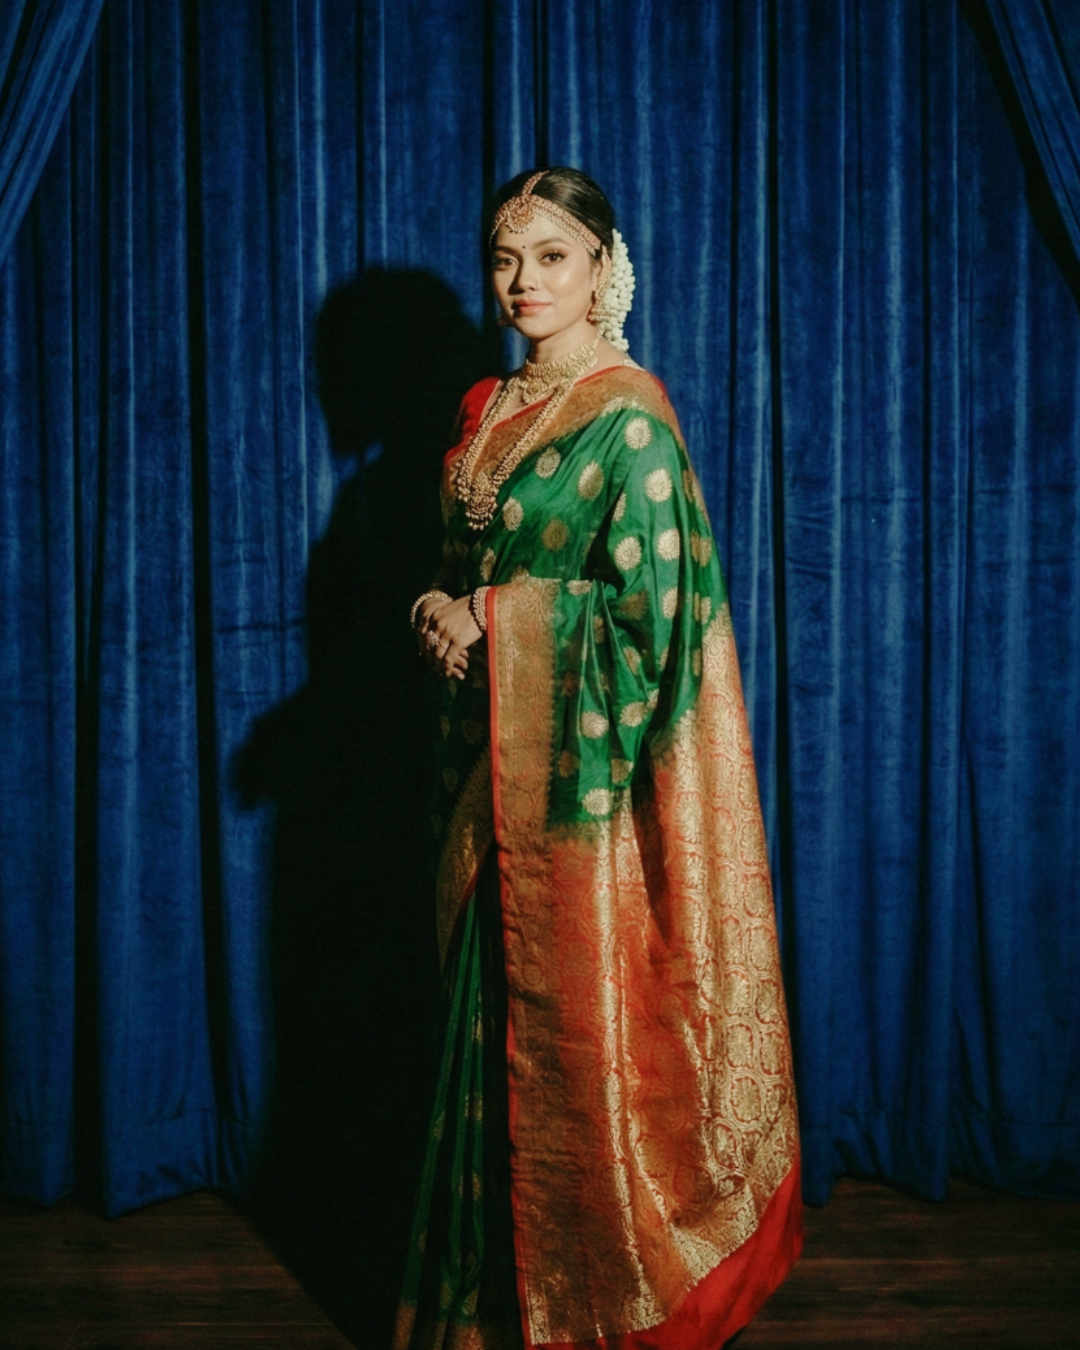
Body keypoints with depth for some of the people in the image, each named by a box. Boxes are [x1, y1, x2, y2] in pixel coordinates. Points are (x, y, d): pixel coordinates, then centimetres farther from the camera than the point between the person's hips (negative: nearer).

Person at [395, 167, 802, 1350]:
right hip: (494, 753, 7)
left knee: (583, 1015, 1)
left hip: (590, 756, -7)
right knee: (498, 1011, 12)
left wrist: (486, 617, -11)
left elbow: (649, 603, -15)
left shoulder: (628, 416, -9)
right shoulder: (488, 410, 14)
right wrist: (437, 610, -2)